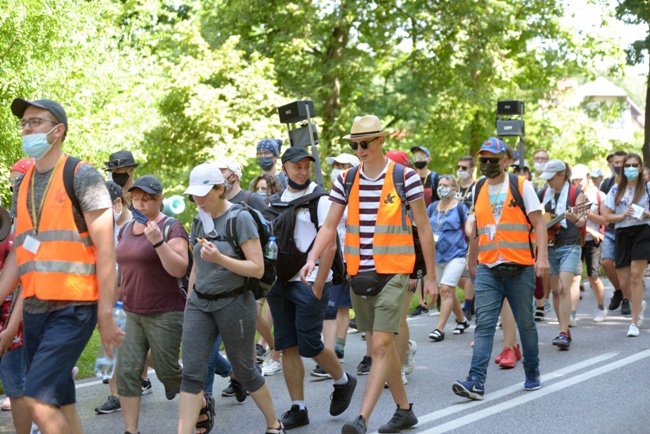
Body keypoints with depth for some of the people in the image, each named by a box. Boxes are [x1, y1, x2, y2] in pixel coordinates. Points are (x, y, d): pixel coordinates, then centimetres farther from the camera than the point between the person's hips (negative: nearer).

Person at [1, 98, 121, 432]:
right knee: (60, 403, 10)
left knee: (38, 399, -16)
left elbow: (105, 248, -9)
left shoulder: (81, 176, -5)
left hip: (74, 307, -7)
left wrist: (106, 314, -13)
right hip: (34, 309, 7)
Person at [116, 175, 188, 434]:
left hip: (164, 313, -6)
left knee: (167, 372, 2)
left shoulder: (170, 227, -9)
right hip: (132, 313, 6)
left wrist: (158, 241, -28)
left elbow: (179, 269, -17)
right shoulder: (127, 228, 12)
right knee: (127, 372, -3)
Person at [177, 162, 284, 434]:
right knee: (191, 373, -7)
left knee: (245, 371, 8)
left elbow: (257, 268, -15)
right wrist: (187, 306, 20)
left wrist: (220, 258, -26)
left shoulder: (240, 218, -11)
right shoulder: (199, 222, 8)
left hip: (233, 303, -5)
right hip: (200, 303, 5)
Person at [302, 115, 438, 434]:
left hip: (392, 273, -5)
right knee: (382, 345, 13)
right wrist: (312, 258, -11)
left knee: (381, 345, -13)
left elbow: (424, 229, -1)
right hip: (359, 273, 5)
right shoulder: (346, 180, 7)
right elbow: (329, 226, 6)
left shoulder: (405, 177, -5)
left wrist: (431, 276, -1)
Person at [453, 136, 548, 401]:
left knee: (525, 323, 8)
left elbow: (538, 223, -4)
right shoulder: (478, 191, 12)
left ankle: (532, 374, 26)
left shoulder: (521, 186, 0)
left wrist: (542, 257, -15)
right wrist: (471, 262, 23)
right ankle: (476, 381, -14)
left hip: (520, 268, -3)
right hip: (488, 269, 3)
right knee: (484, 324, -8)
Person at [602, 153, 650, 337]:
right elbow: (607, 215, 7)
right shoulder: (616, 190, 10)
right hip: (622, 234, 3)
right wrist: (623, 215, -11)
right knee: (624, 283, 2)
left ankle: (635, 323, -10)